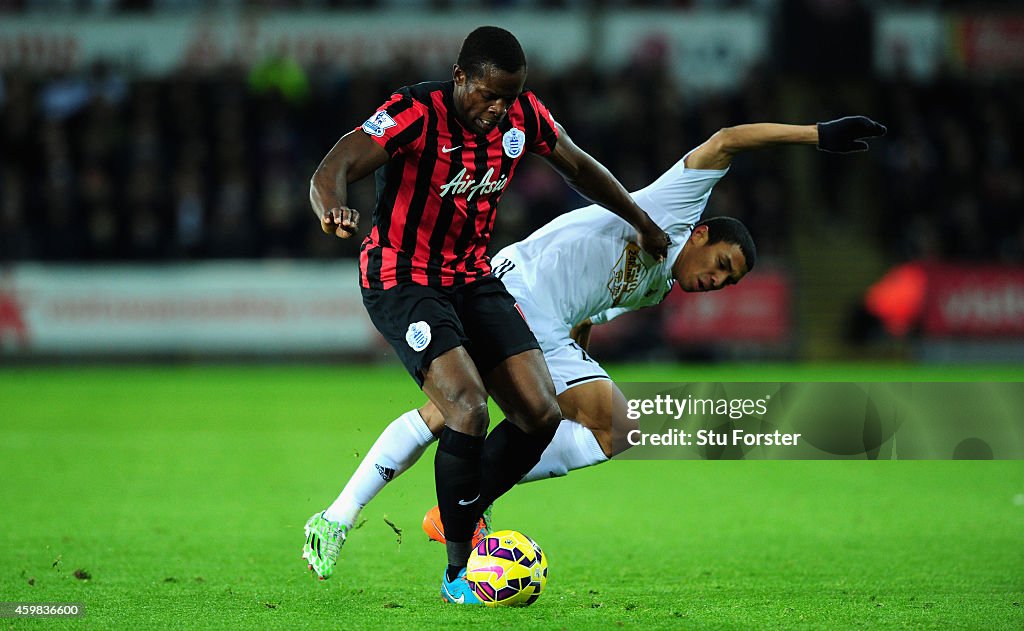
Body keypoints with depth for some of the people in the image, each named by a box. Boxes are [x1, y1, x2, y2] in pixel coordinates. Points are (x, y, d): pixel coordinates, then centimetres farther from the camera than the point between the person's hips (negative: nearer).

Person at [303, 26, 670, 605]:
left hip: (472, 277, 7)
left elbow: (579, 168, 16)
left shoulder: (523, 115, -4)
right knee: (469, 411, -24)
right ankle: (458, 572, -10)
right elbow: (332, 171, -35)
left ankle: (462, 517, 16)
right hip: (402, 280, -7)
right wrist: (335, 213, -58)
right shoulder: (416, 115, -23)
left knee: (542, 414, -6)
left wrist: (643, 224, 26)